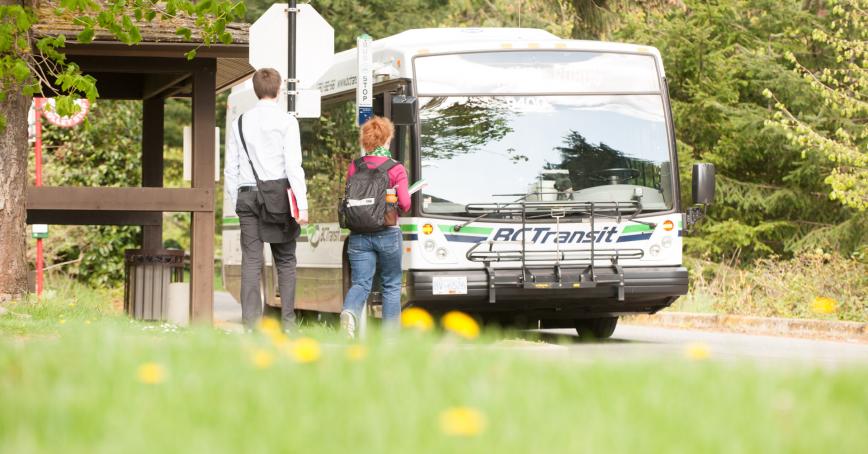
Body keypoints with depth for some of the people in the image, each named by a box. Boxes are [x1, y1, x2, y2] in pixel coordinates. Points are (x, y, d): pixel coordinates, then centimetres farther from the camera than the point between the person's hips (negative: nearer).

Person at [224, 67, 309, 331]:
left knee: (251, 261, 0)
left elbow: (231, 168, 10)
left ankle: (251, 322, -7)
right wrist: (302, 205, -8)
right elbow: (293, 166, -8)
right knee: (285, 261, 7)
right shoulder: (286, 122, -1)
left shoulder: (240, 123, 10)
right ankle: (287, 321, 3)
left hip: (247, 195, 3)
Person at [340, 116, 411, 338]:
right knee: (391, 285, 13)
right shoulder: (396, 170, -8)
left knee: (360, 283, 2)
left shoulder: (354, 168, 2)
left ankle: (349, 312, -29)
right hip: (388, 234, -2)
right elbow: (404, 204, -11)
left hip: (359, 235, 2)